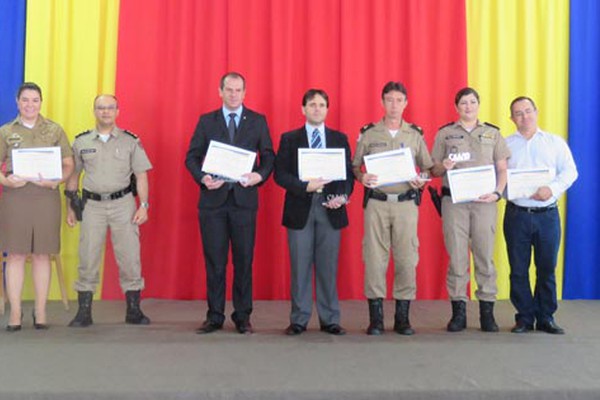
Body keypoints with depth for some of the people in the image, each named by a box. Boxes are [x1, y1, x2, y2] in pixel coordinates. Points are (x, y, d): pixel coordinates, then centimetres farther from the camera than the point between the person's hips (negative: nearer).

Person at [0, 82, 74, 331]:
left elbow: (68, 164, 8)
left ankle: (40, 311, 12)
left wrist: (57, 180, -11)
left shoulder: (55, 130, 9)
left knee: (42, 255, 4)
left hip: (46, 196, 0)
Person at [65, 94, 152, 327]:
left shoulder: (130, 141, 4)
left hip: (123, 203, -1)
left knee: (130, 258, 0)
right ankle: (84, 313, 11)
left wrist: (143, 205, -5)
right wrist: (70, 207, 9)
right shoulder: (81, 142, 8)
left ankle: (134, 311, 11)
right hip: (92, 205, 1)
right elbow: (73, 176, 12)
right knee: (88, 259, 1)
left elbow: (141, 175, 3)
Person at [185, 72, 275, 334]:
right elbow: (192, 157, 6)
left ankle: (242, 317, 15)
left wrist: (260, 175, -13)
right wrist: (202, 177, -12)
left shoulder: (258, 121, 8)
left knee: (243, 261, 4)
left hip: (244, 198, 0)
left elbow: (269, 156, 7)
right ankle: (214, 317, 14)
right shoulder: (206, 121, 9)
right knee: (214, 261, 5)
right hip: (213, 198, 1)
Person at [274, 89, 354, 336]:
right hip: (300, 209, -1)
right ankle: (299, 320, 12)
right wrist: (305, 186, -15)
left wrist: (343, 196, -9)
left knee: (328, 267, 5)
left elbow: (348, 173, 8)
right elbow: (280, 174, -1)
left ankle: (329, 320, 13)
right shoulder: (289, 139, 6)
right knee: (300, 267, 3)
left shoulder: (340, 138, 11)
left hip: (330, 209, 1)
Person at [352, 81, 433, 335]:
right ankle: (375, 317, 6)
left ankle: (402, 317, 9)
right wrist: (362, 178, -12)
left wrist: (421, 181, -7)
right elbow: (355, 166, 9)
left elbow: (428, 167, 14)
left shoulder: (415, 134, 11)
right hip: (376, 202, -1)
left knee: (407, 258, -1)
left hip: (406, 202, 1)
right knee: (374, 257, -2)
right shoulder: (368, 133, 7)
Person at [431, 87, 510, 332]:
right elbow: (434, 170, 11)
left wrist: (497, 193, -5)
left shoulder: (492, 133, 13)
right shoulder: (444, 133, 11)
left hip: (484, 201, 1)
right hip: (454, 201, 0)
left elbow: (502, 169, 10)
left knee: (485, 255, 0)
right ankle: (458, 311, 6)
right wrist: (443, 167, -11)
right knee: (456, 256, -1)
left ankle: (487, 311, 7)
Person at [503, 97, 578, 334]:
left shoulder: (555, 142, 12)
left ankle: (546, 317, 14)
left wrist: (552, 189, -14)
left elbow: (569, 171, 3)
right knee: (519, 269, 2)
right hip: (517, 214, 0)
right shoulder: (504, 144, 10)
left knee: (547, 268, 3)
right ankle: (524, 317, 13)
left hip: (548, 214, 0)